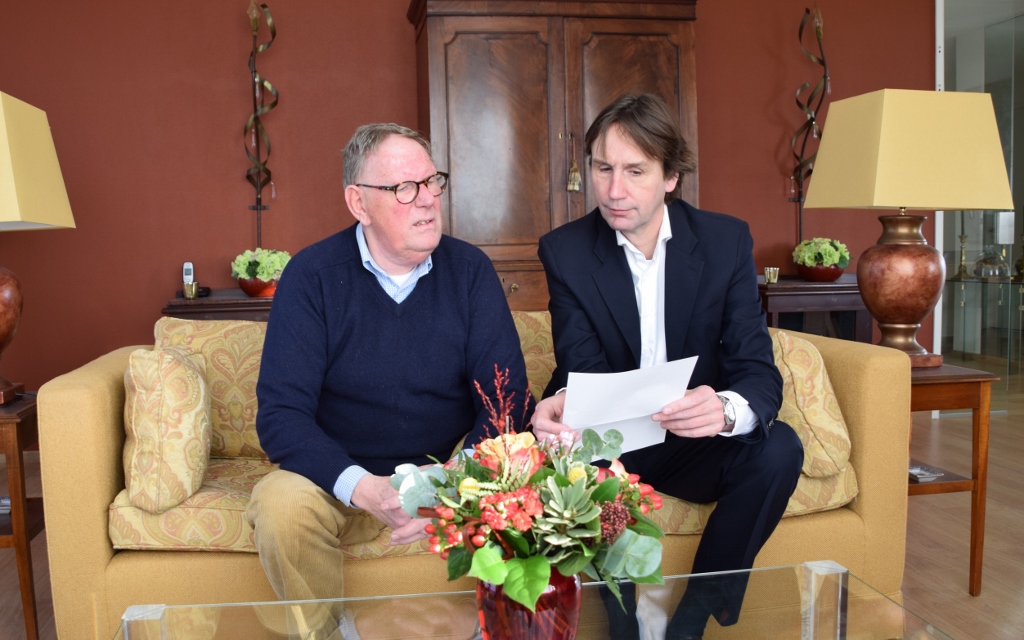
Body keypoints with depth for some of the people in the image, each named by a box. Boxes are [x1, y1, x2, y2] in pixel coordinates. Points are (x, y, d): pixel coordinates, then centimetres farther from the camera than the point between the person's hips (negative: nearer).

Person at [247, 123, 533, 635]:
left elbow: (506, 397, -8)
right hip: (341, 474, 0)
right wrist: (362, 488, -29)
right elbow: (281, 413, -14)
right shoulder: (311, 275, -8)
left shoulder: (470, 269, -4)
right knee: (279, 506, -29)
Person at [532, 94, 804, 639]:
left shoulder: (727, 241, -6)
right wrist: (556, 408, -41)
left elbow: (758, 368, -13)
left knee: (778, 448, -27)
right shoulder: (564, 251, -7)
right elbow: (581, 367, -15)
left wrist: (728, 409, -38)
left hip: (695, 444, 1)